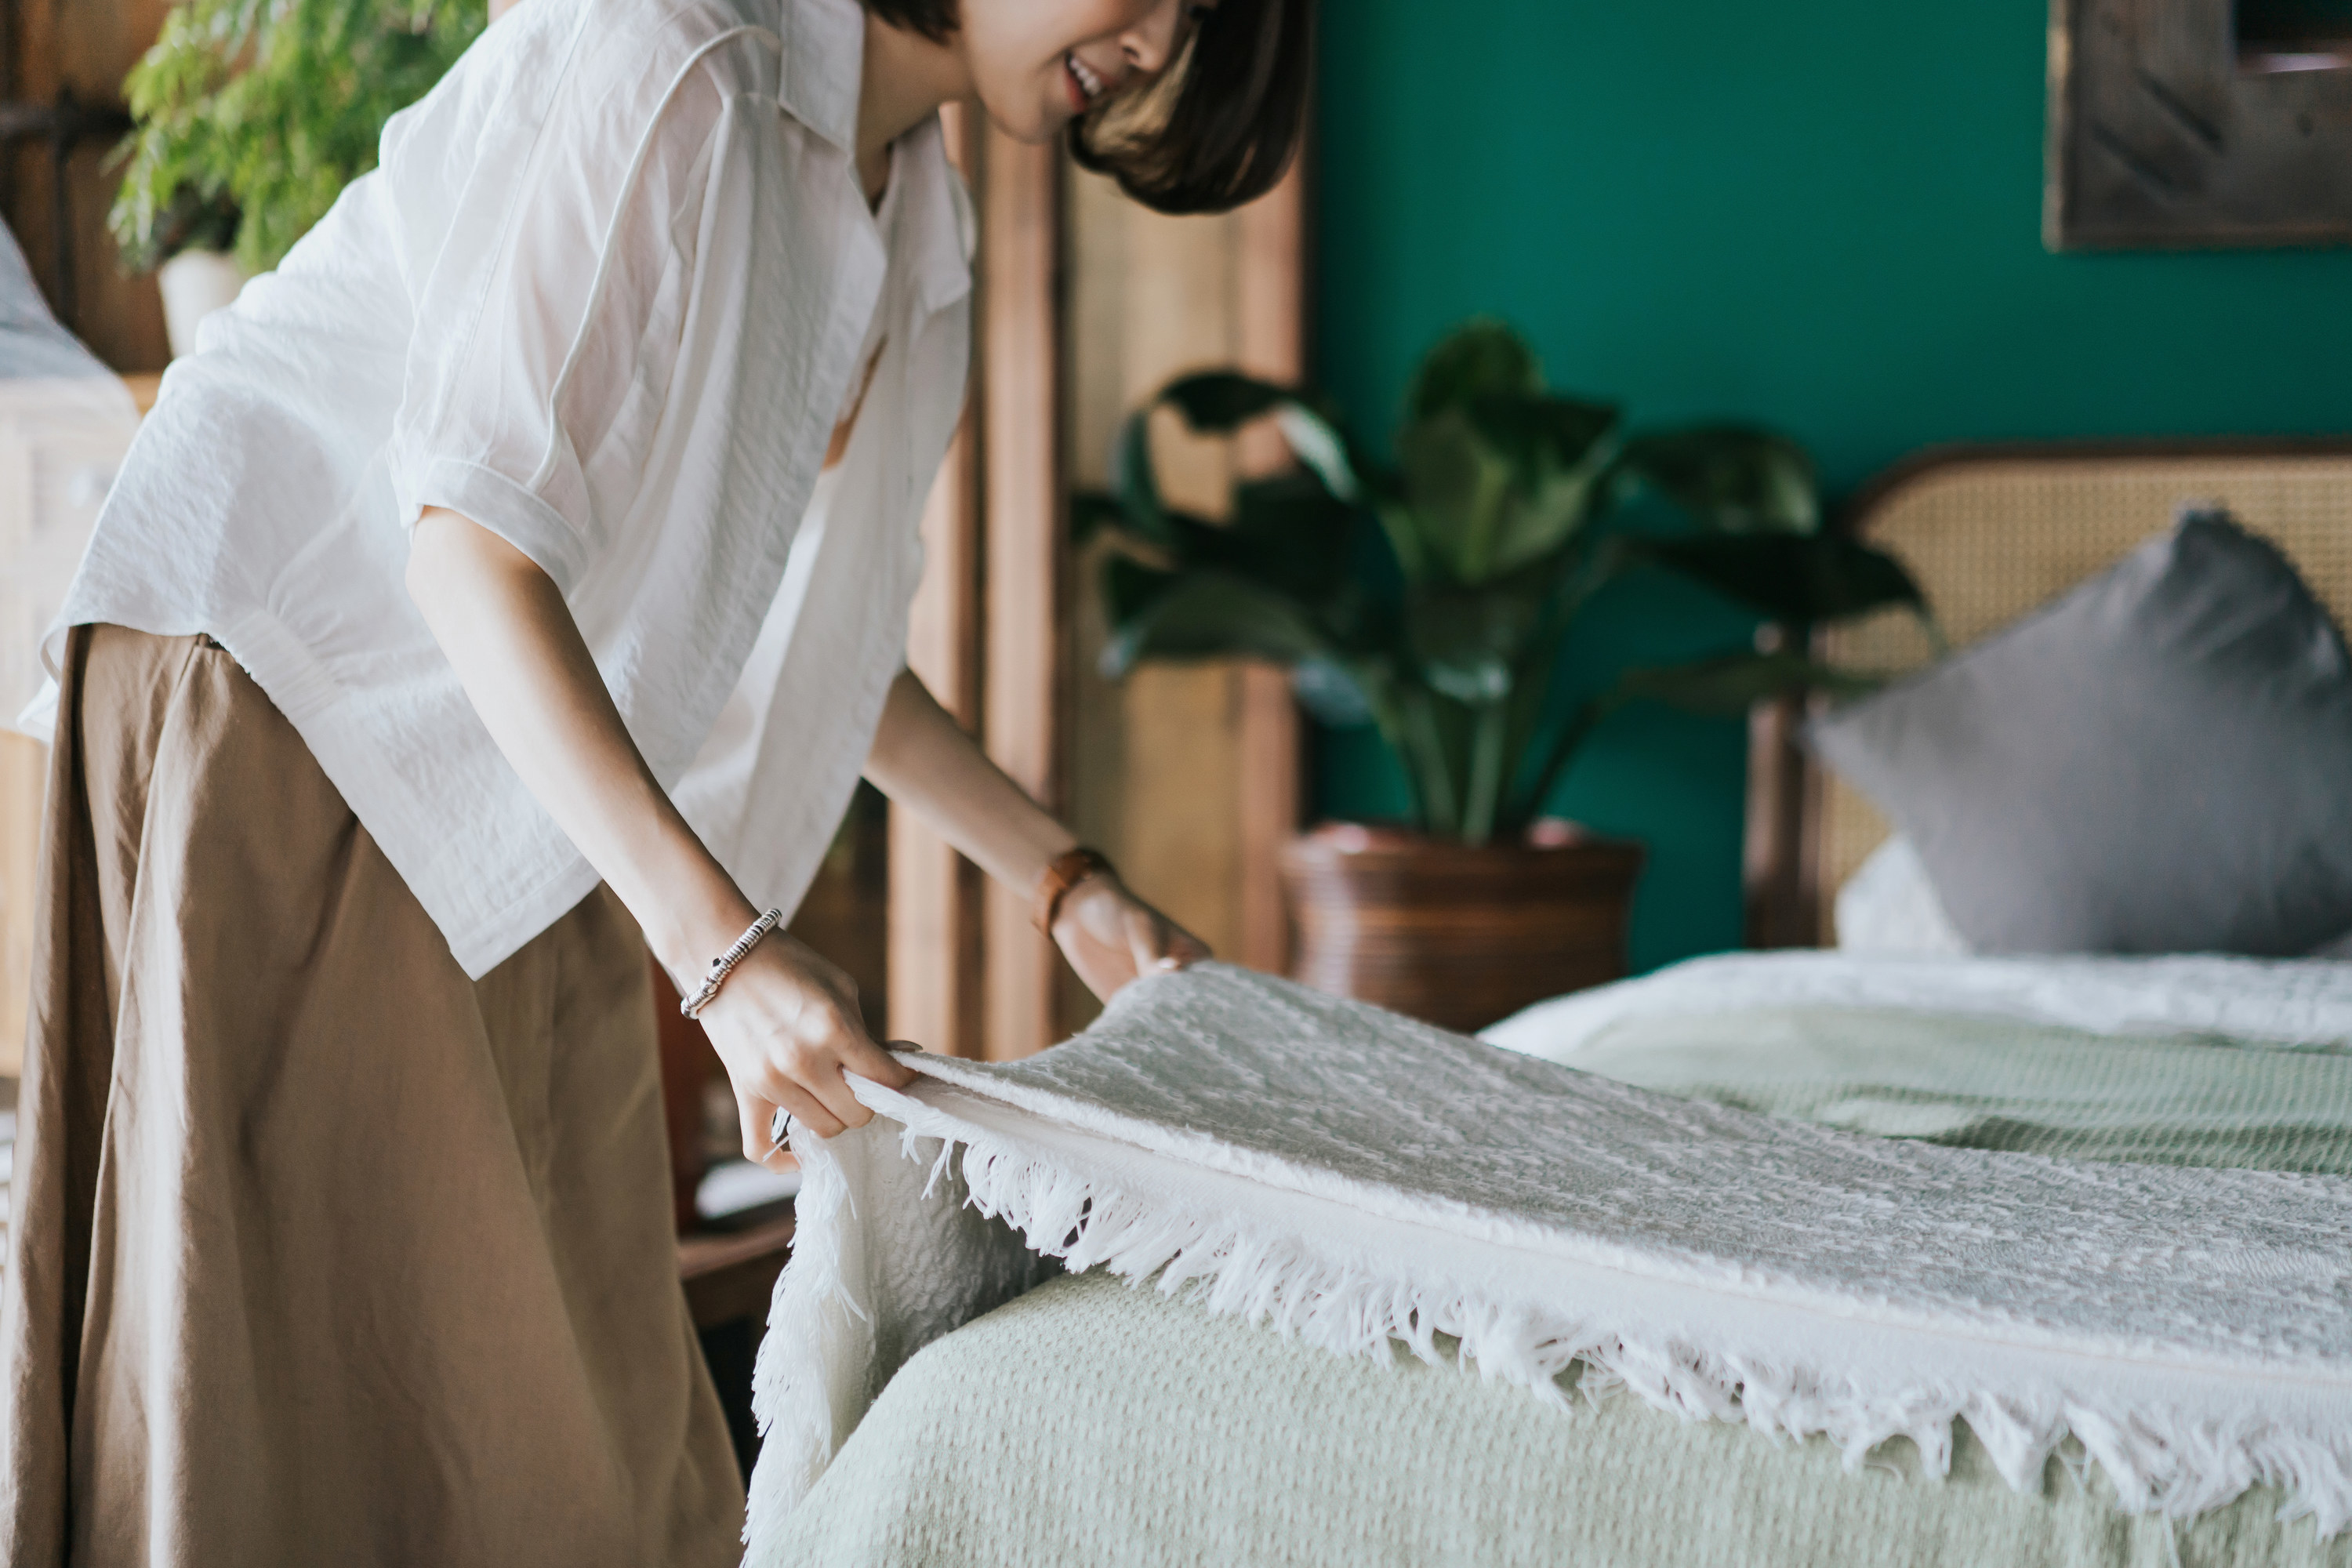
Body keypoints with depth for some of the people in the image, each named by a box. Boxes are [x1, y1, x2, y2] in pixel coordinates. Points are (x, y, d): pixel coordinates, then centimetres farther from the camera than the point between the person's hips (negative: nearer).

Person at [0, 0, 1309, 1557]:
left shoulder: (914, 211, 6)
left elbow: (806, 620, 14)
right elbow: (471, 546, -26)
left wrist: (1068, 881, 9)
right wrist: (722, 945, -34)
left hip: (516, 783, 8)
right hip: (280, 675, -8)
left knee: (564, 1350, 6)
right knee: (294, 1336, -6)